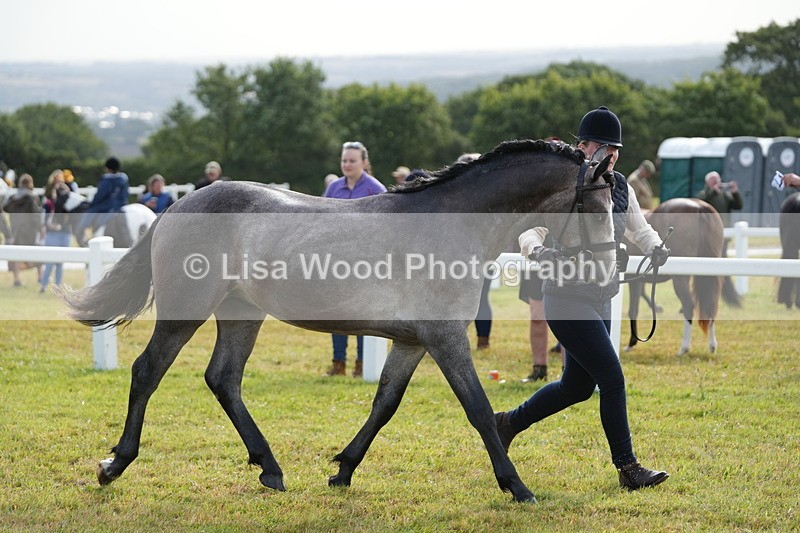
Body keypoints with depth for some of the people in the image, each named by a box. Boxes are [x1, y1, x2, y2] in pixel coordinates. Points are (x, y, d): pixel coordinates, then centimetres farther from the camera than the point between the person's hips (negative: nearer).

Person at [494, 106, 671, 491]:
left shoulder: (621, 189, 7)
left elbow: (639, 229, 17)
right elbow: (529, 229, -16)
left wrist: (655, 248, -5)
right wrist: (537, 250, -39)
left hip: (600, 299, 8)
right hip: (567, 297, -8)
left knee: (578, 386, 16)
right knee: (612, 379, -11)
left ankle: (508, 423, 35)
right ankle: (627, 468, -2)